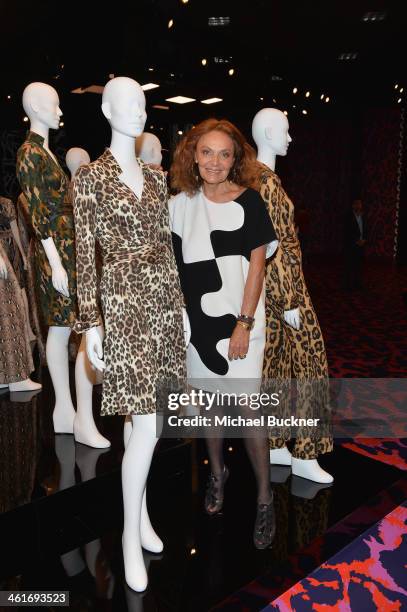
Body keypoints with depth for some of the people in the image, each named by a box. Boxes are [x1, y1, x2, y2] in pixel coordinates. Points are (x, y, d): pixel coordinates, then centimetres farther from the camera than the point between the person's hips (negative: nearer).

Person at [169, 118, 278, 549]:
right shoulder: (181, 204, 4)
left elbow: (257, 265, -7)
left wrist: (244, 324, -12)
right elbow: (175, 263, 9)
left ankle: (264, 497, 14)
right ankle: (217, 472, 37)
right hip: (198, 319, 4)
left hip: (238, 319, -4)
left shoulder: (248, 201, -6)